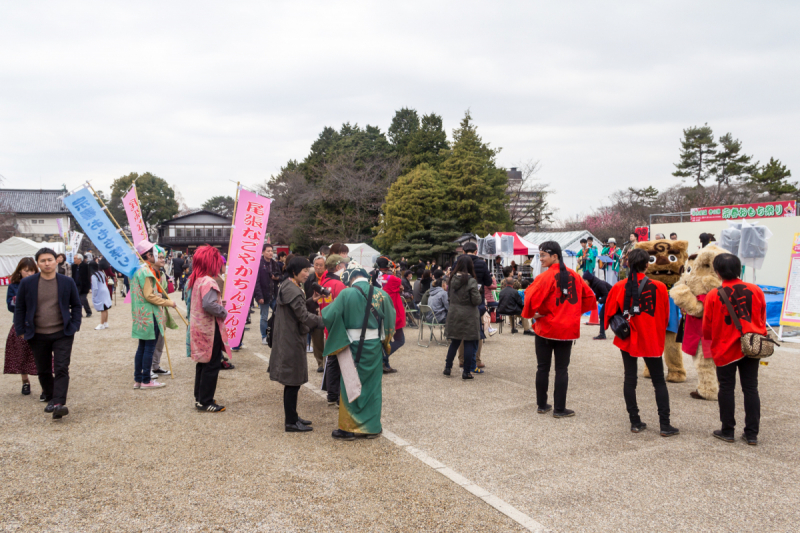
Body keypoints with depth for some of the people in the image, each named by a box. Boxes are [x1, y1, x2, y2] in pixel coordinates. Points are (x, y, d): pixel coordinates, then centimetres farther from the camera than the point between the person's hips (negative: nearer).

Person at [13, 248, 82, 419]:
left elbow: (76, 305, 8)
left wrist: (74, 326, -1)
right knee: (43, 371, 13)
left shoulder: (67, 282, 0)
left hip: (62, 334, -1)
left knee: (61, 369, -10)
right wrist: (21, 330, 2)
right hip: (38, 336, 2)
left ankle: (59, 403, -14)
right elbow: (19, 308, 6)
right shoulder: (27, 283, 0)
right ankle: (49, 398, 31)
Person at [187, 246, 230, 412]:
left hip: (199, 327, 10)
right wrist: (224, 312, -15)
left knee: (203, 363, 18)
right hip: (210, 329, -10)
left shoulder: (196, 280, 10)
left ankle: (199, 398, 27)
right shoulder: (208, 282, -19)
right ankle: (205, 402, 5)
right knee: (212, 365, 0)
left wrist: (220, 307, 13)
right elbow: (209, 304, -30)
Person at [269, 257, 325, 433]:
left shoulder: (287, 287, 13)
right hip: (291, 342, -10)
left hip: (289, 340, 10)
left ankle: (292, 417, 27)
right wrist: (325, 320, -14)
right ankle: (291, 422, 8)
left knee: (293, 382, 17)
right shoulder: (292, 291, -20)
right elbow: (304, 316, -20)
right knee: (292, 382, -1)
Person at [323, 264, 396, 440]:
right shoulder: (381, 294, -2)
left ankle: (349, 428, 16)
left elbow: (330, 316, -10)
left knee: (351, 386, 8)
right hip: (375, 346, 3)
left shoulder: (346, 294, -13)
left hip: (353, 348, -3)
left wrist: (323, 309, 11)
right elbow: (390, 320, 6)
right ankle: (372, 427, 22)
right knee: (373, 386, 13)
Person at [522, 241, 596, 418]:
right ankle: (559, 409, 9)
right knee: (562, 369, 8)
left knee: (543, 368, 11)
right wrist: (575, 312, 12)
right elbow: (589, 297, 9)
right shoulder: (574, 276, 2)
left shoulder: (545, 277, -14)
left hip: (545, 329, -3)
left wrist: (530, 314, -3)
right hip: (568, 329, 3)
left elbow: (532, 298, -22)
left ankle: (542, 405, 19)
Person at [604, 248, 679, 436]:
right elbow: (665, 316, 0)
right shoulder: (658, 287, -10)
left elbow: (609, 314, -1)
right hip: (651, 340, -1)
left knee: (630, 379, 11)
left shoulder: (619, 288, -8)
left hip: (627, 340, 1)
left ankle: (635, 422, 13)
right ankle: (665, 425, 7)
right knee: (659, 381, 9)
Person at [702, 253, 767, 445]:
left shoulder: (713, 295, -12)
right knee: (751, 388, 9)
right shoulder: (755, 291, -3)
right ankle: (752, 433, 13)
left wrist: (710, 339, 18)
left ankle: (727, 431, 15)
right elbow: (763, 320, 8)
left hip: (725, 349, -3)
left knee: (726, 389, 8)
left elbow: (707, 327, -3)